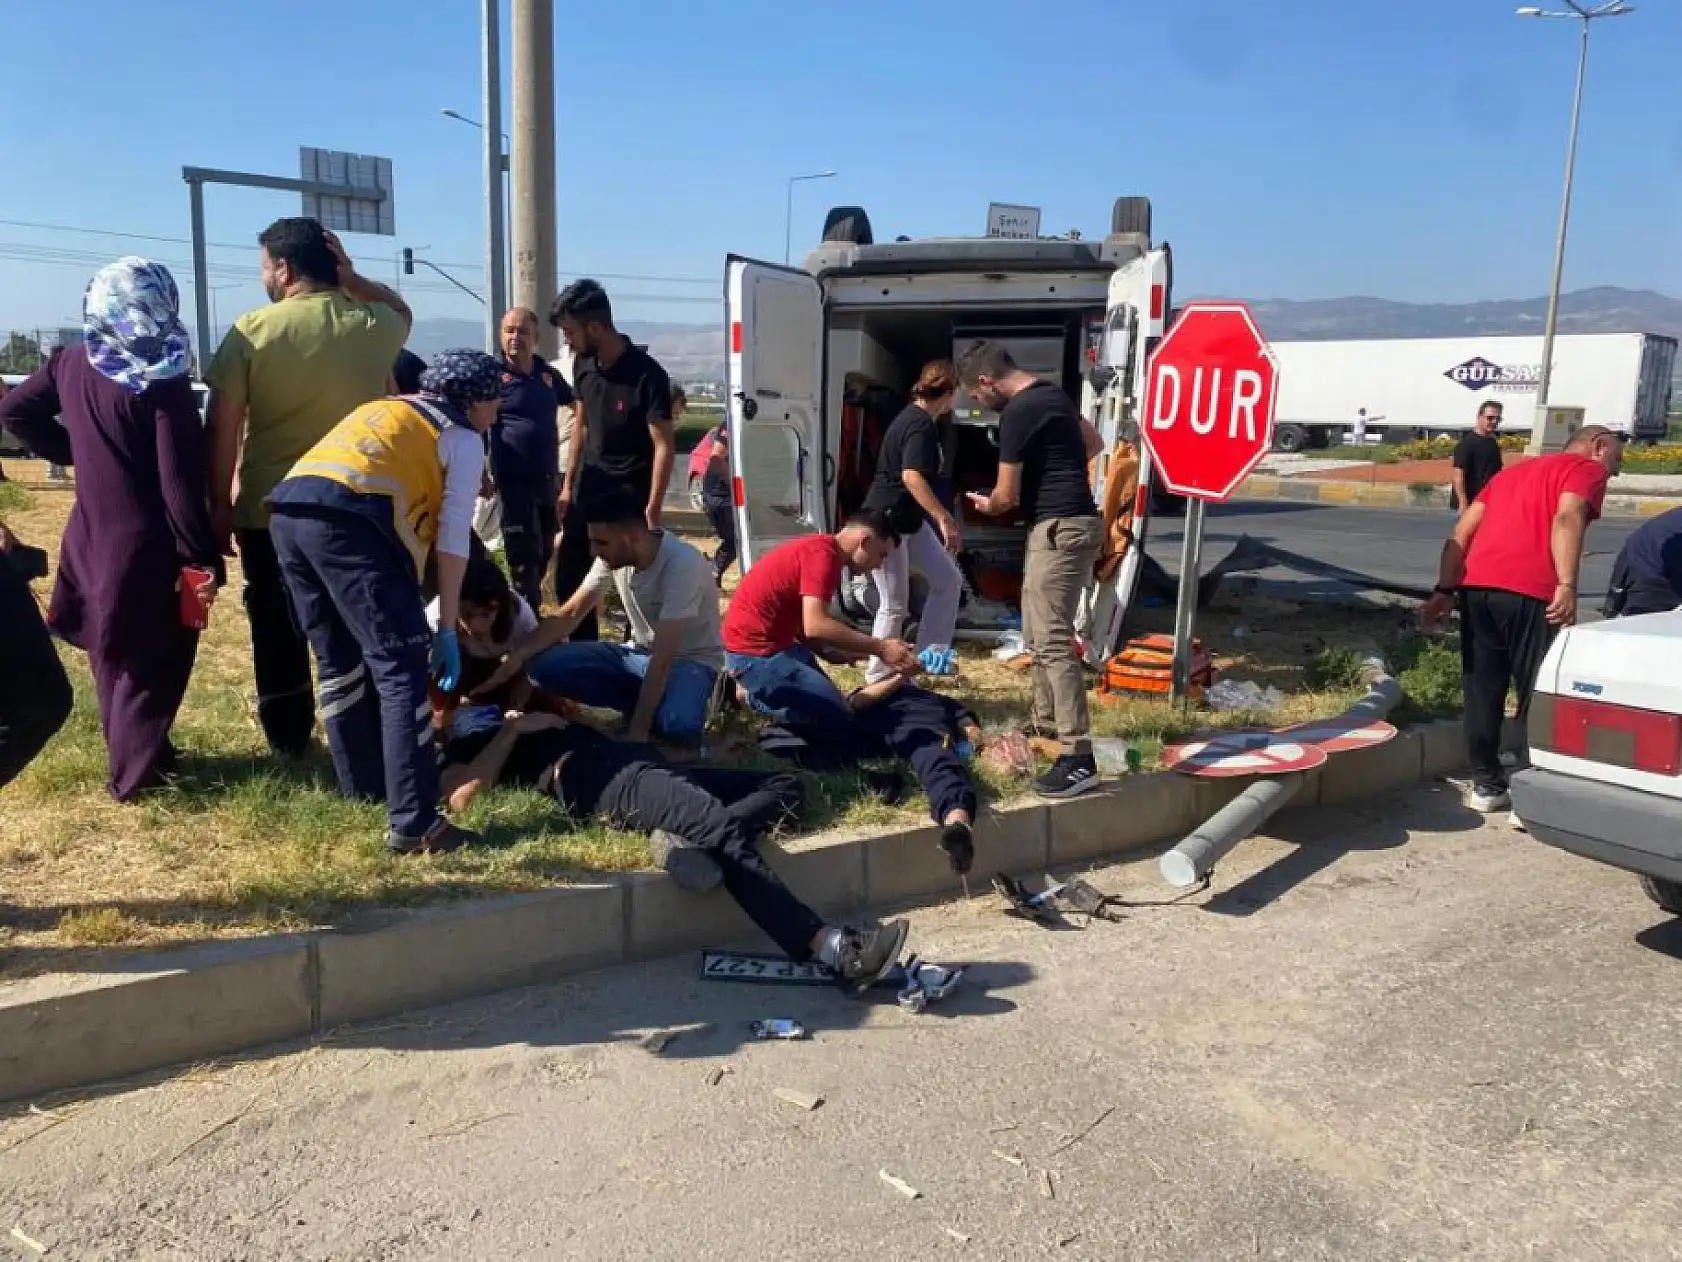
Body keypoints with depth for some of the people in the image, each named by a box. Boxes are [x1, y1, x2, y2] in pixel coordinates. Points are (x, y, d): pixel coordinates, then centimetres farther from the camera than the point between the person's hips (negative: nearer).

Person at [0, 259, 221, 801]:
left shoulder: (71, 363, 2)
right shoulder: (162, 383, -18)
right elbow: (181, 482, -21)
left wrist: (73, 452, 17)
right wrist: (205, 557, -17)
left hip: (91, 534, 7)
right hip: (147, 544, -7)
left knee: (114, 658, 19)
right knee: (152, 663, 6)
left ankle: (132, 755, 32)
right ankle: (134, 772, 11)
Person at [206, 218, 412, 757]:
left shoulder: (250, 331, -7)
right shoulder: (372, 327, -1)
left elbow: (223, 427, -7)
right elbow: (403, 311, 24)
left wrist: (219, 506, 1)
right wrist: (353, 279, 7)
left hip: (268, 510, -1)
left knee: (277, 632, 11)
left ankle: (288, 741, 21)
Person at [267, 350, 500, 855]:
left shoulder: (386, 409, 35)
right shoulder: (463, 438, 15)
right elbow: (453, 539, 6)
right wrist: (447, 630, 8)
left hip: (288, 509, 8)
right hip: (348, 518, -8)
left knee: (339, 662, 20)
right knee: (401, 670, -6)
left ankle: (363, 788, 30)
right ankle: (414, 824, -9)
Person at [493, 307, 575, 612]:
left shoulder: (548, 374, 8)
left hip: (549, 478, 6)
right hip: (514, 481, -6)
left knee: (545, 551, 16)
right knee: (524, 554, -2)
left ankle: (526, 606, 34)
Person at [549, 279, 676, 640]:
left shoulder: (648, 374, -21)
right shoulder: (582, 364, -1)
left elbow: (664, 446, -19)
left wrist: (652, 512, -22)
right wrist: (568, 484, 13)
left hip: (631, 488, -7)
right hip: (590, 482, 7)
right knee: (568, 578, 11)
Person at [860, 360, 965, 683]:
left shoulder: (915, 418, 12)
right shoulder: (922, 424, -19)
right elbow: (911, 476, -35)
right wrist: (945, 519, -39)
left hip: (910, 519, 10)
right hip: (887, 521, -10)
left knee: (949, 581, 10)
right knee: (895, 606, 0)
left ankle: (928, 658, 16)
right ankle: (878, 677, 14)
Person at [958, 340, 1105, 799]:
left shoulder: (1017, 414, -16)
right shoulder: (1052, 395, 14)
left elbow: (1006, 497, -12)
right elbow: (1093, 443, 30)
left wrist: (985, 505, 10)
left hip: (1060, 529, -10)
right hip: (1065, 523, 10)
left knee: (1052, 641, -14)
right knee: (1037, 633, 19)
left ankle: (1078, 759, -17)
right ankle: (1046, 723, 32)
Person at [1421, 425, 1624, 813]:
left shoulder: (1513, 471, 31)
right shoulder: (1588, 469, 12)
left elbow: (1461, 532, 20)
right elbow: (1566, 519, -10)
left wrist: (1445, 590, 14)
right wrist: (1566, 587, -20)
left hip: (1476, 588, 6)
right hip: (1529, 594, -6)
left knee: (1482, 691, 14)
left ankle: (1486, 784, 23)